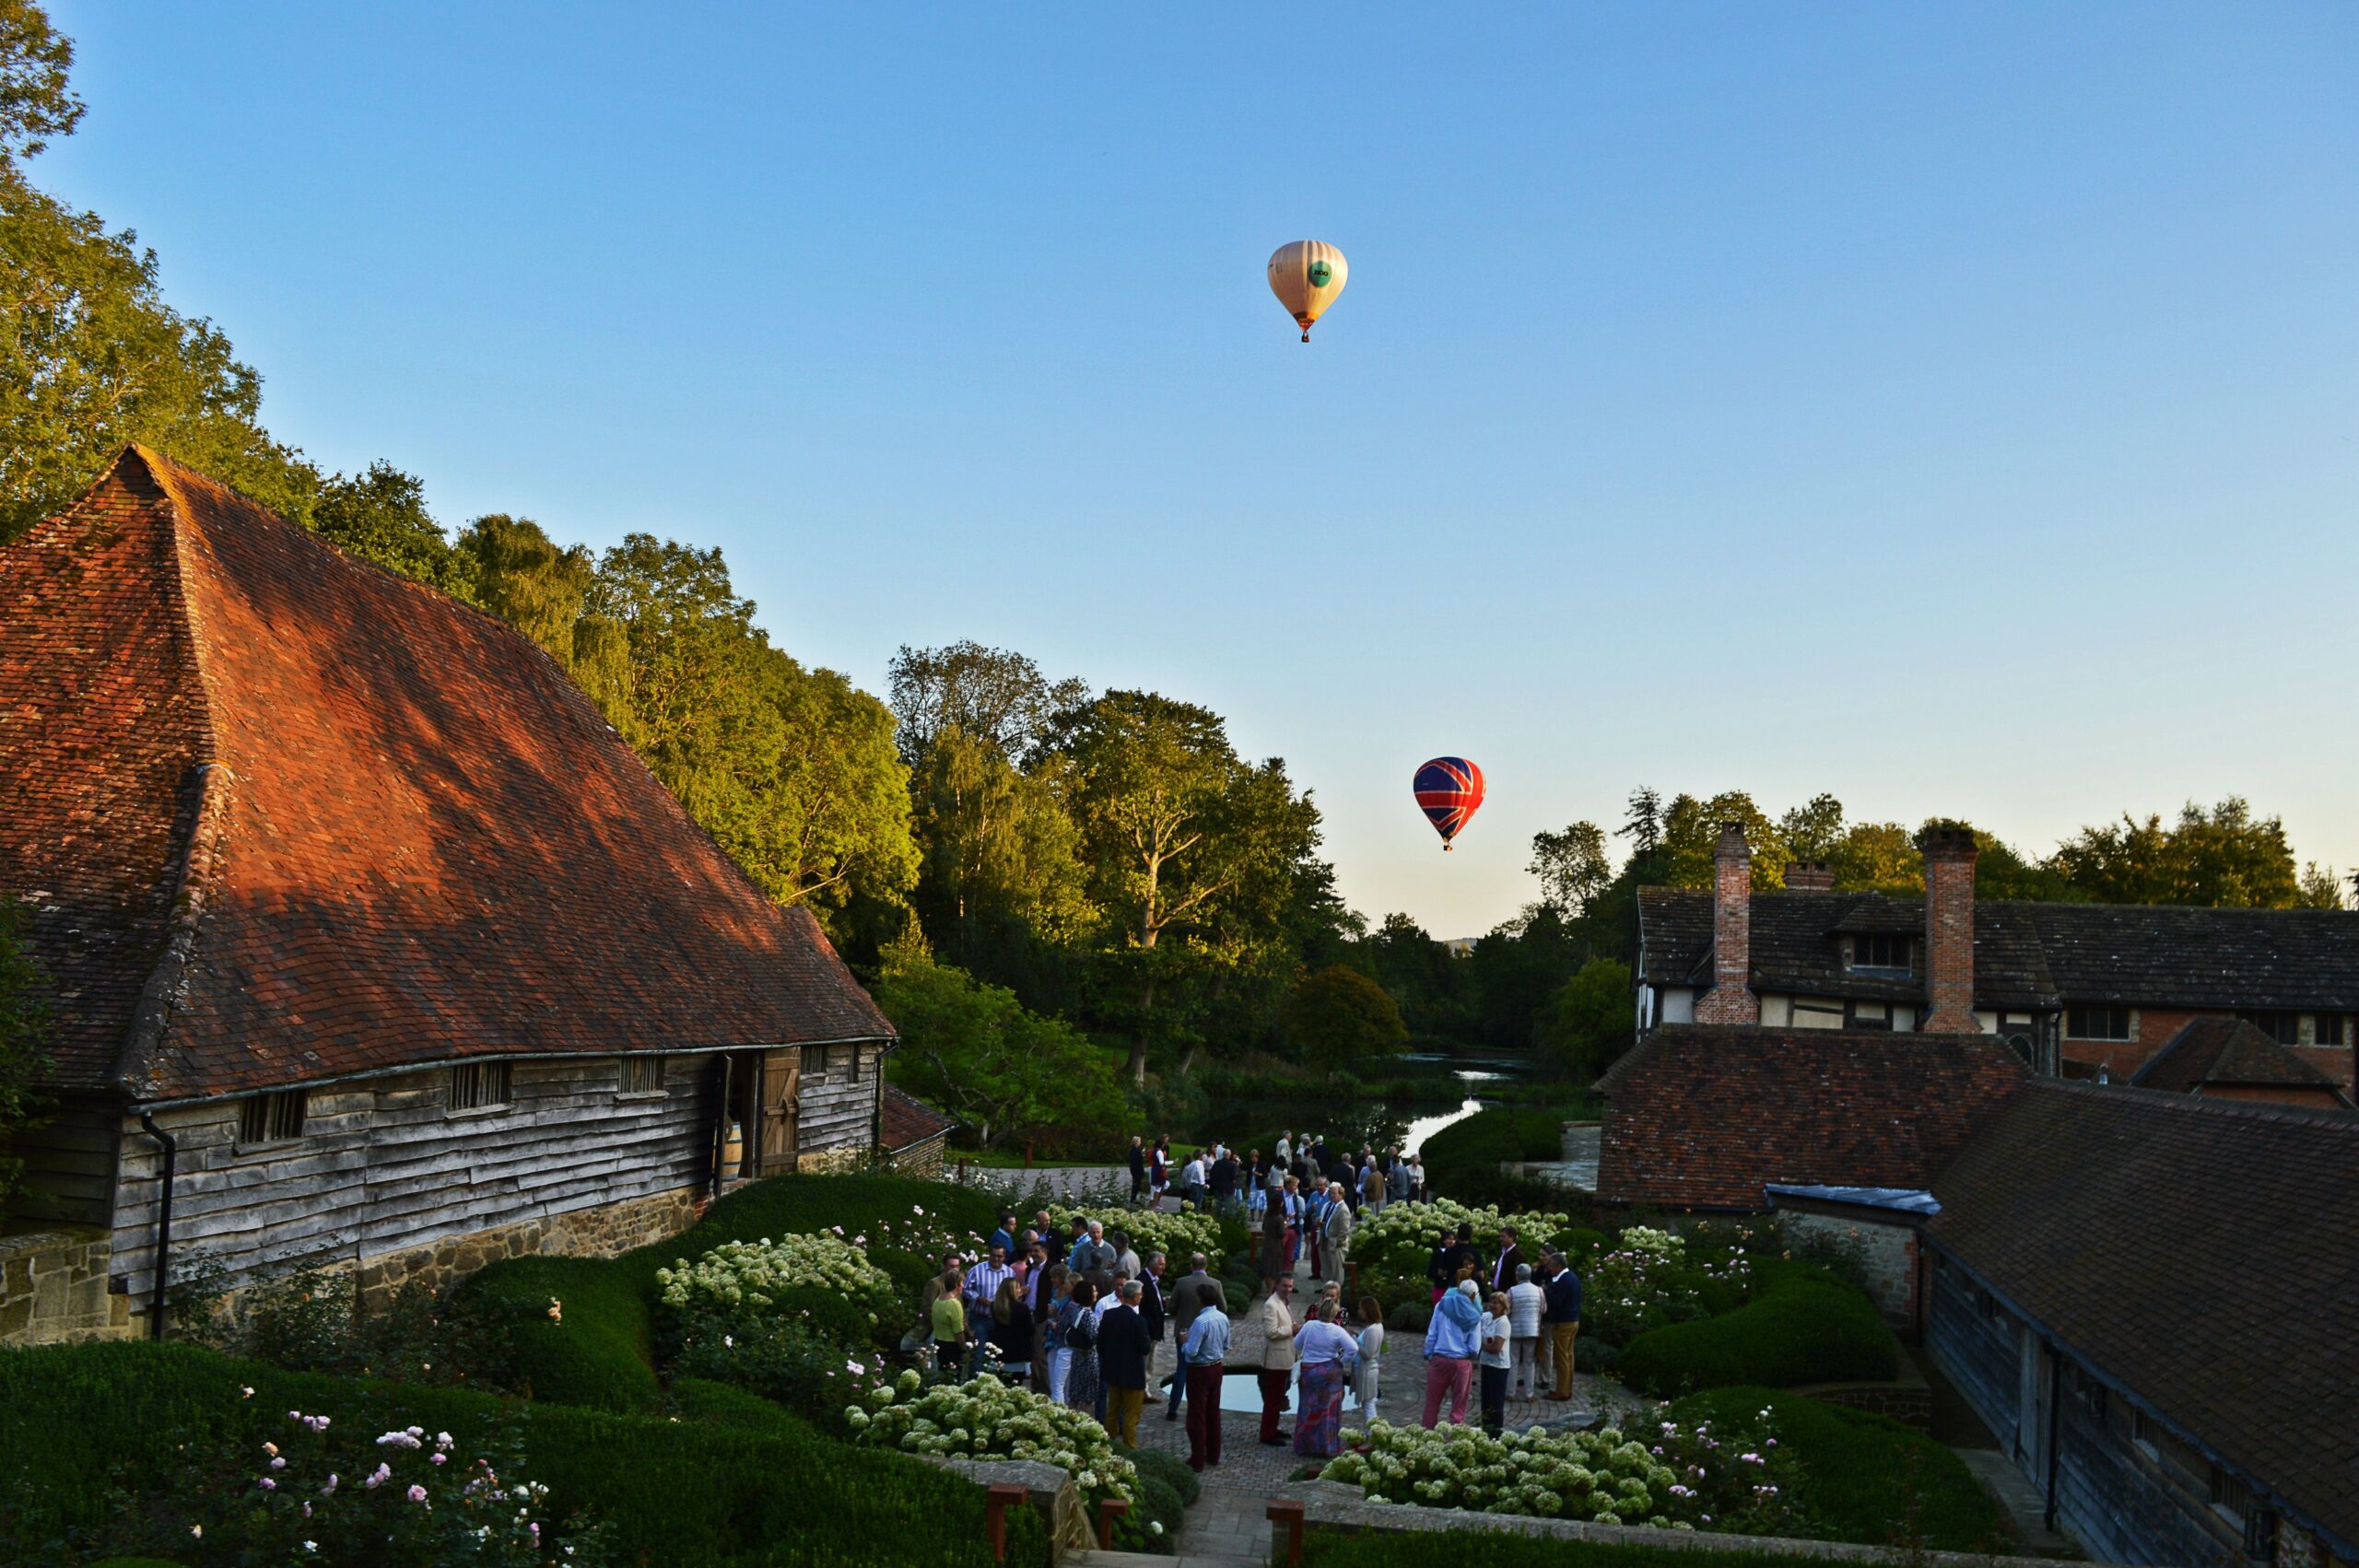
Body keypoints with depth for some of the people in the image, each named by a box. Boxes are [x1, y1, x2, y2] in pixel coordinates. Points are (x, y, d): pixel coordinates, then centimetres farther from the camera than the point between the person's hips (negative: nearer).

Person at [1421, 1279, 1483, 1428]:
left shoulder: (1442, 1306, -1)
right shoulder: (1474, 1316, -2)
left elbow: (1431, 1334, -1)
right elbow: (1474, 1348, -4)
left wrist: (1429, 1355, 7)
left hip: (1439, 1360, 1)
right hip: (1462, 1363, 0)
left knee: (1432, 1404, 10)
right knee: (1458, 1408, 9)